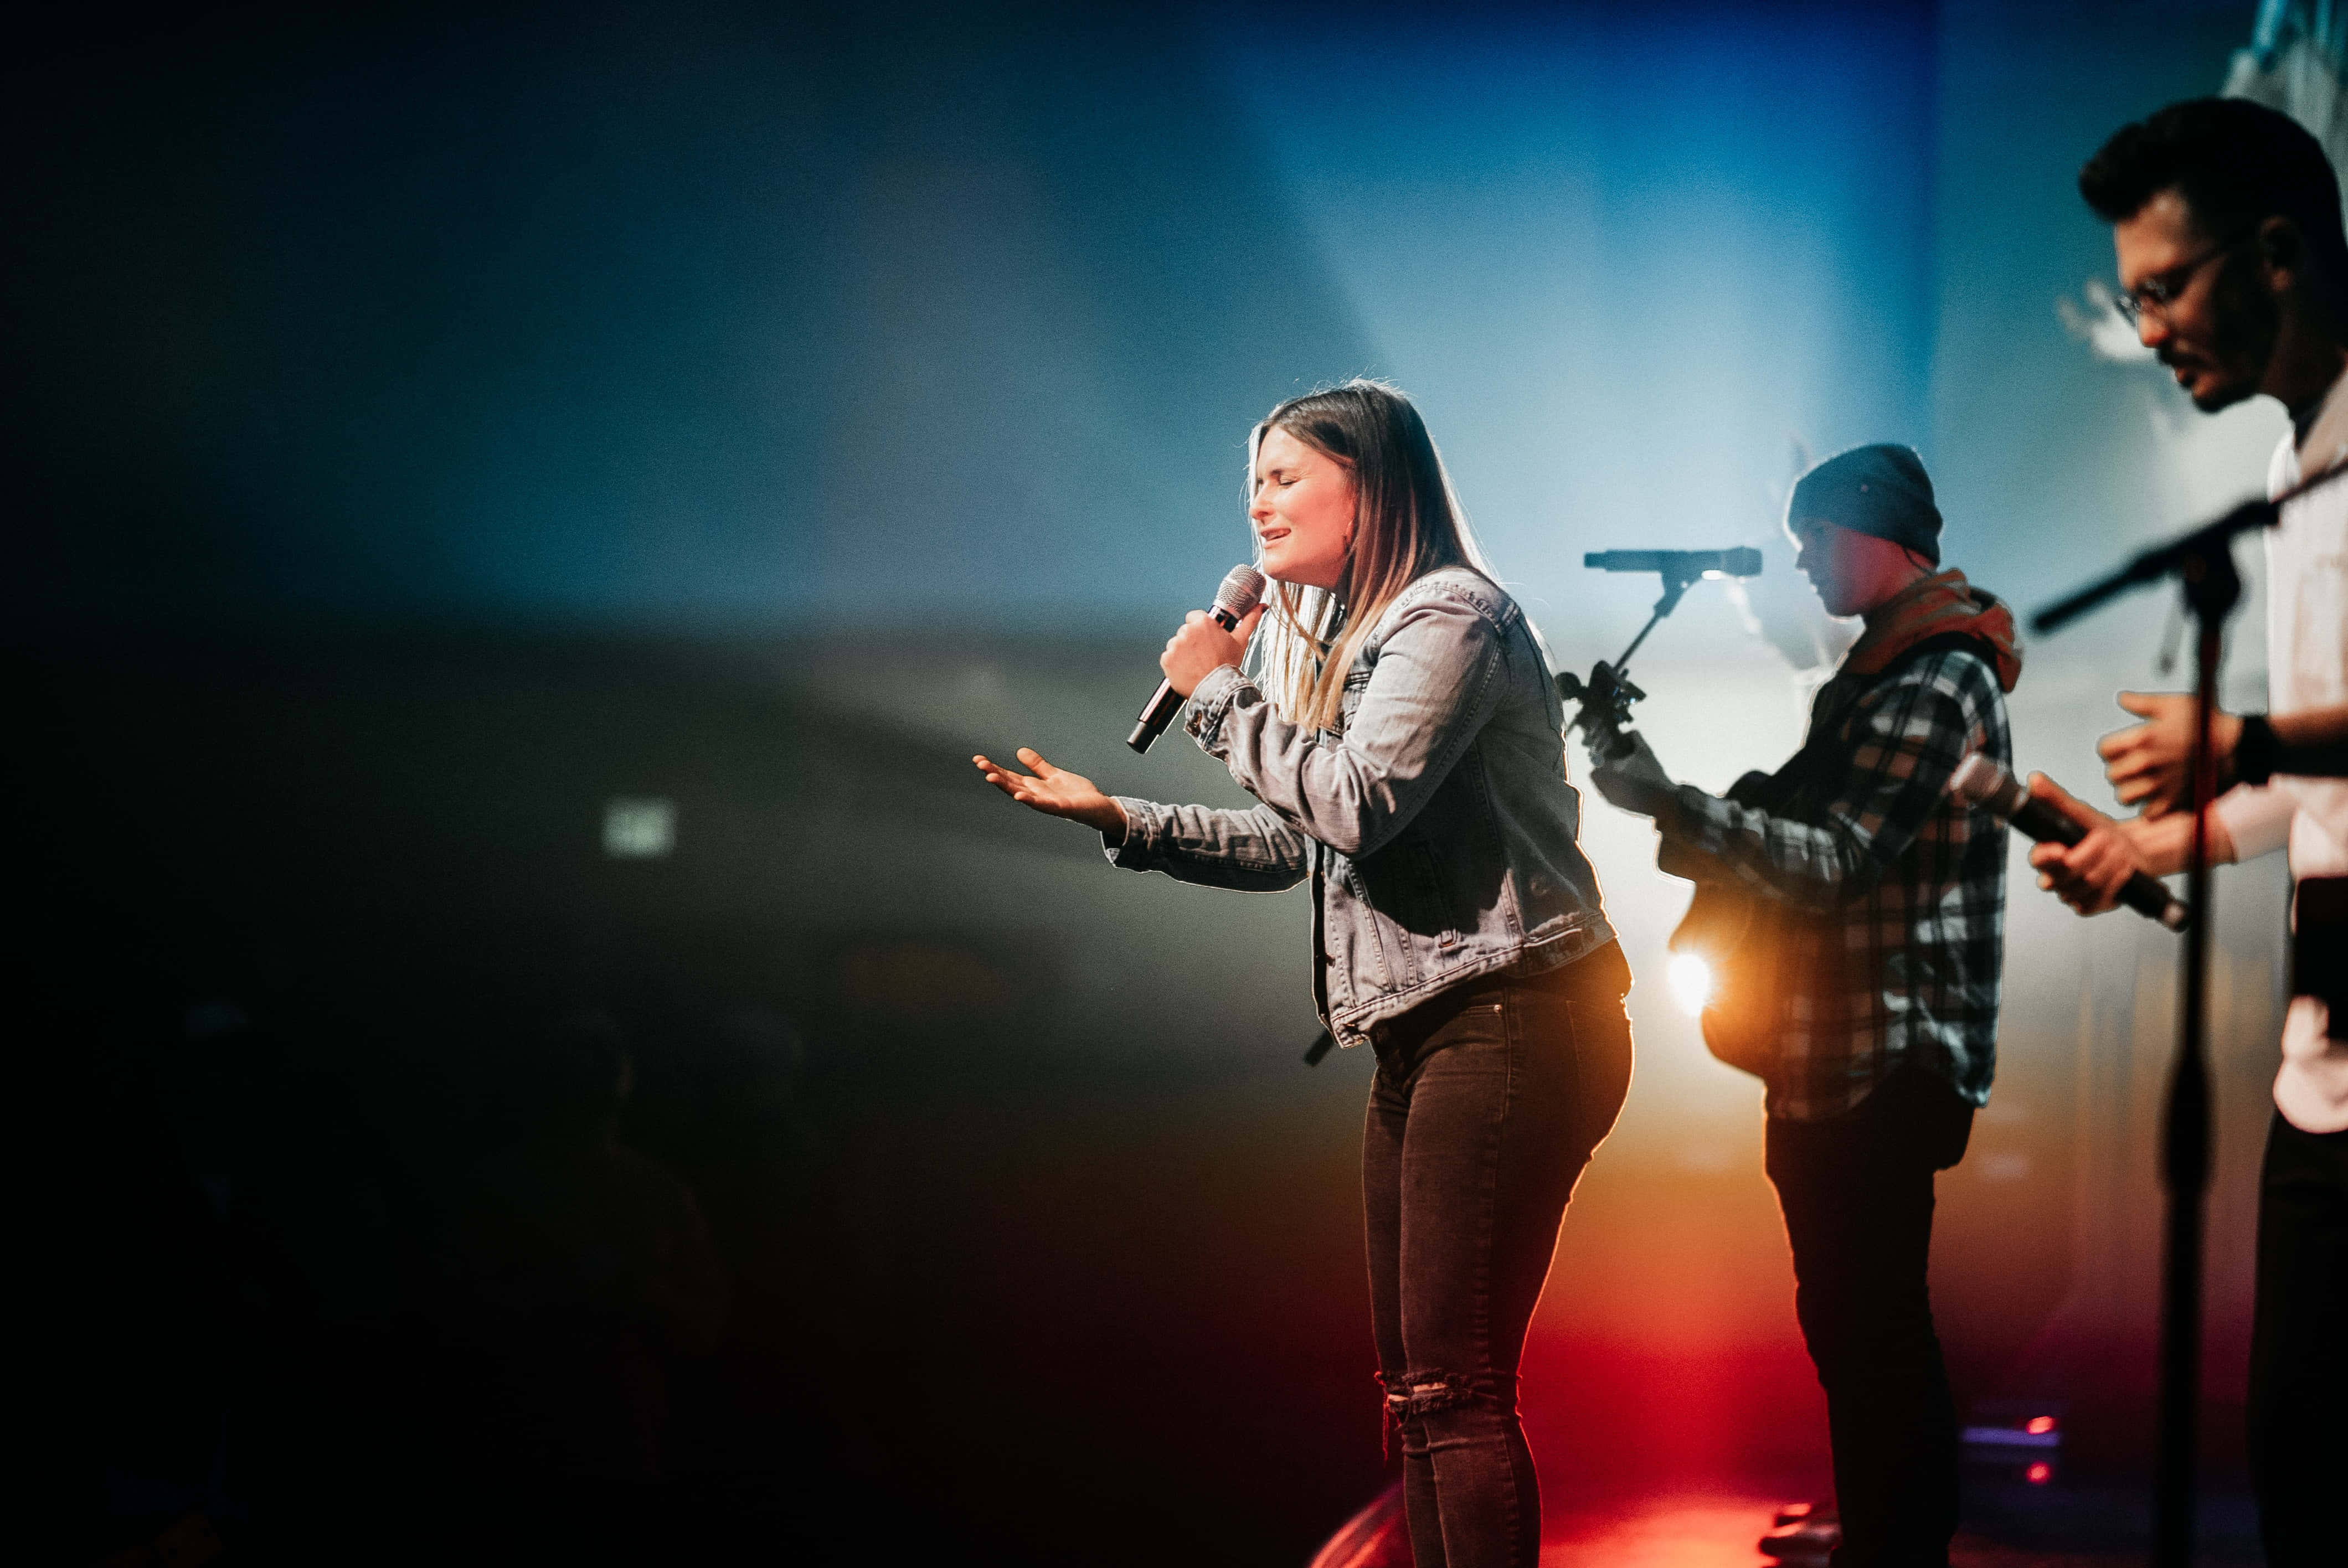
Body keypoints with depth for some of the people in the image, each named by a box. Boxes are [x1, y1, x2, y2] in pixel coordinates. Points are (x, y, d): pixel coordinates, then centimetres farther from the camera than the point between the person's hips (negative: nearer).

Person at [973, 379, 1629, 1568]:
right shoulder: (1347, 639, 22)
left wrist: (1220, 692, -10)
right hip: (1423, 1034, 11)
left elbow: (1359, 805, -22)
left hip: (1508, 1022, -10)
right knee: (1411, 1384, 10)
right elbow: (1294, 843, 26)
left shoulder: (1451, 616, -9)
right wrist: (1118, 820, 18)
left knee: (1453, 1387, -13)